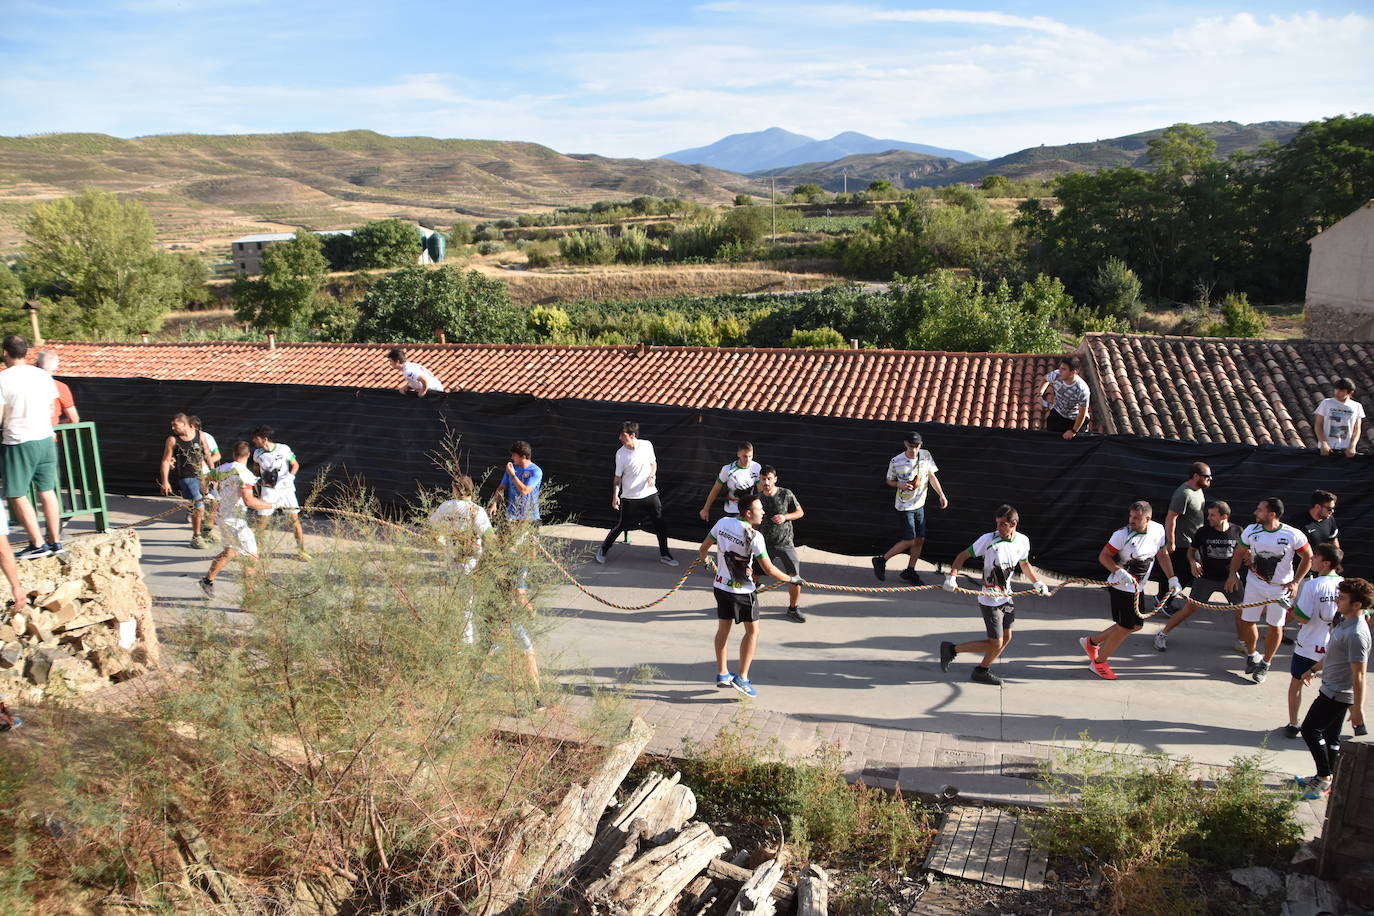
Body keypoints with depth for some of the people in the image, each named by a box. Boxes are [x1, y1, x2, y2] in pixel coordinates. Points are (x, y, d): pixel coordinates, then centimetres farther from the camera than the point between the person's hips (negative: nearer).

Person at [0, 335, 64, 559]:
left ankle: (37, 544, 2)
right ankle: (55, 541, 13)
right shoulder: (43, 376, 6)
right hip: (46, 440, 5)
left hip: (19, 443, -5)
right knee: (47, 491, 11)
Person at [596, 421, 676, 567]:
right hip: (630, 498, -3)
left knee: (660, 525, 3)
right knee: (622, 526, 3)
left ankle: (664, 555, 19)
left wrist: (652, 476, -8)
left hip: (650, 494, 3)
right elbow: (618, 477, -4)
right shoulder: (620, 454, -12)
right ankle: (603, 549, 24)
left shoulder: (647, 445, -6)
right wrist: (615, 496, -13)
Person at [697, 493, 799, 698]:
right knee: (752, 631, 7)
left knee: (723, 629, 18)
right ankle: (742, 678, 5)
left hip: (721, 586, 6)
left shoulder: (723, 522, -3)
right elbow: (768, 569, -17)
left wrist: (702, 558, 30)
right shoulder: (754, 536, -21)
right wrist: (791, 579, -2)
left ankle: (722, 674, 27)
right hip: (743, 590, -6)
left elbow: (703, 548, 7)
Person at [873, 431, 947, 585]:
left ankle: (910, 571, 23)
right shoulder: (896, 461, -14)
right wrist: (900, 485, -20)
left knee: (920, 539, 7)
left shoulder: (926, 456, -5)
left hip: (919, 505, 5)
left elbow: (932, 477, 2)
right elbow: (889, 481, 1)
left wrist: (941, 495, -7)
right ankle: (881, 561, 8)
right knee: (909, 540, -8)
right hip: (904, 507, -5)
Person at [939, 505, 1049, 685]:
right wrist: (952, 576, -26)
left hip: (1006, 597, 7)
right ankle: (951, 649, 6)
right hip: (989, 600, -6)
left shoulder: (1023, 541, -1)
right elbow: (963, 555, -12)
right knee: (995, 643, -6)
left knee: (1006, 638, 13)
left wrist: (1037, 583, 10)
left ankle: (982, 671, 29)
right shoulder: (988, 539, -18)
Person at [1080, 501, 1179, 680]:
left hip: (1138, 589, 8)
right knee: (1125, 627, -4)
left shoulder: (1158, 530, -2)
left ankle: (1092, 641, 30)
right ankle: (1099, 662, 14)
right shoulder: (1122, 534, -21)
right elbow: (1103, 556, -16)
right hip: (1121, 587, -8)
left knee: (1136, 625, 17)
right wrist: (1119, 571, -31)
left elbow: (1162, 555, 12)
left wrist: (1172, 578, 9)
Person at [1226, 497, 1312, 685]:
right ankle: (1251, 655, 31)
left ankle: (1265, 663, 25)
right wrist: (1233, 574, -3)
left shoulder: (1293, 535, -17)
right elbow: (1240, 552, 7)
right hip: (1254, 584, 2)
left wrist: (1295, 582, -8)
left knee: (1275, 626, 7)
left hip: (1281, 588, -2)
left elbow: (1308, 557, -4)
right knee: (1247, 621, 6)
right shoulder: (1251, 531, -8)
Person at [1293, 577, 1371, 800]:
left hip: (1338, 694, -10)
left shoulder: (1357, 634, -26)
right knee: (1330, 735, 17)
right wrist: (1314, 669, 27)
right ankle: (1325, 778, 29)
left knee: (1310, 730, -3)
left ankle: (1325, 777, 8)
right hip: (1332, 689, 10)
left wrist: (1358, 708, -21)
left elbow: (1359, 674, -24)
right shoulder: (1345, 621, 4)